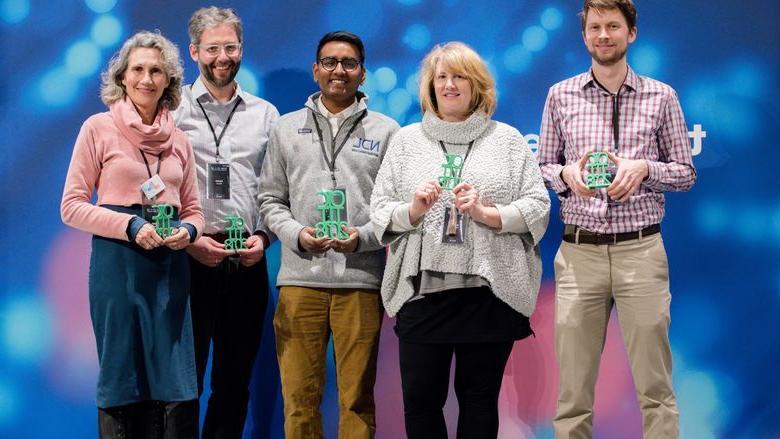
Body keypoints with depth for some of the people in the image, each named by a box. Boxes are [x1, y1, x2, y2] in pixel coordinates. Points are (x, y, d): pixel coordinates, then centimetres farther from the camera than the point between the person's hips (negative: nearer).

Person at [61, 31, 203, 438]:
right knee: (122, 377, 2)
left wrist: (187, 230, -7)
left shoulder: (178, 139, 11)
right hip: (117, 262, -3)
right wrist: (131, 226, -15)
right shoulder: (99, 127, 0)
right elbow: (72, 206, -3)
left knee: (176, 386, 1)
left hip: (169, 264, 4)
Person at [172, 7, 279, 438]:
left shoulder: (265, 114, 12)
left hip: (247, 263, 3)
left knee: (235, 383, 9)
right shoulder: (172, 108, 2)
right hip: (188, 260, -3)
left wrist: (263, 236, -4)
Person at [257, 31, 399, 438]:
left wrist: (363, 236, -11)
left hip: (361, 279, -1)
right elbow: (270, 199, 12)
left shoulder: (386, 131, 8)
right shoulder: (287, 128, 13)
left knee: (357, 398, 3)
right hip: (300, 278, 1)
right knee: (299, 397, 3)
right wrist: (297, 233, -6)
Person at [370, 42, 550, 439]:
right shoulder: (406, 141, 13)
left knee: (480, 400, 6)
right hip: (421, 291, 1)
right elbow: (379, 212, 10)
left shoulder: (508, 139, 9)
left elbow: (538, 207, 3)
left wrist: (487, 214, -11)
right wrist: (412, 210, -10)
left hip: (489, 292, -1)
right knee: (419, 400, 0)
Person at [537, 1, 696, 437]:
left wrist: (644, 168, -10)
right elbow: (543, 168, 12)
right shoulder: (561, 96, 8)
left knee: (655, 385, 1)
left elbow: (686, 172, 8)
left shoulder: (661, 97, 6)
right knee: (573, 387, 3)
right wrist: (567, 175, -10)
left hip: (640, 250, -1)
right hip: (578, 251, 1)